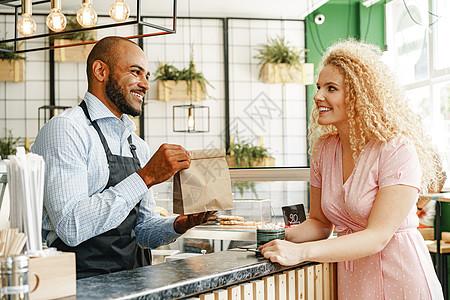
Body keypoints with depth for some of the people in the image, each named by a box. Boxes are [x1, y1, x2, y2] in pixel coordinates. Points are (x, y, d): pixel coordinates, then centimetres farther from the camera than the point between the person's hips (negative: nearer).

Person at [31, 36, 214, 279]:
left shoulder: (139, 147, 14)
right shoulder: (65, 130, -9)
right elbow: (70, 228, -21)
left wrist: (179, 225, -1)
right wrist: (145, 177, -21)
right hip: (83, 285, -7)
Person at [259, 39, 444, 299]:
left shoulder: (397, 150, -19)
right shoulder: (324, 149, -1)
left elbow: (378, 236, -24)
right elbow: (320, 222, 7)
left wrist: (301, 252, -32)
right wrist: (281, 237, -13)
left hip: (400, 278, -5)